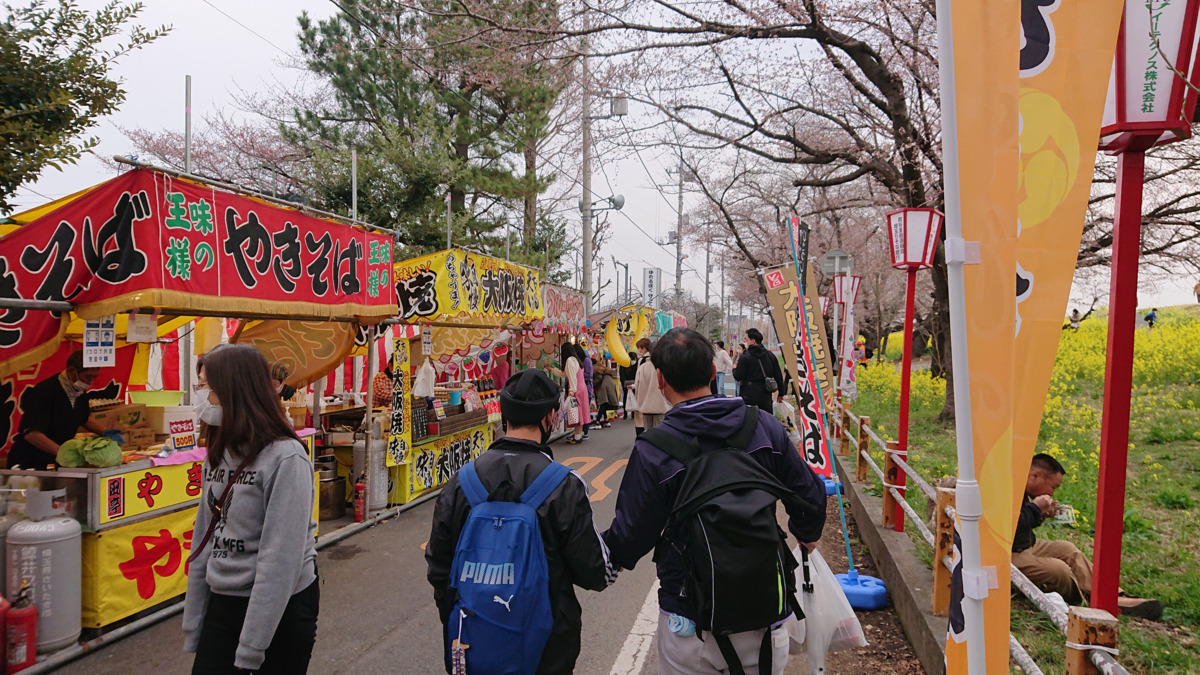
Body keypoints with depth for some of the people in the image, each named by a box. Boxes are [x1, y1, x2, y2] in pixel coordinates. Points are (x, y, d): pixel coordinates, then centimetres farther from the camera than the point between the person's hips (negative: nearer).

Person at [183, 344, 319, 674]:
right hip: (222, 606, 6)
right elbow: (204, 540, 9)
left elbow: (280, 560, -20)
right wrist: (192, 623, 8)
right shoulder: (218, 455, 5)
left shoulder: (286, 459, -18)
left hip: (281, 609, -6)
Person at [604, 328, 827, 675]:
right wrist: (807, 534, 25)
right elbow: (810, 494, 2)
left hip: (689, 621, -3)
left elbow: (631, 534, -10)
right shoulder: (765, 426, -7)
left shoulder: (652, 451, -18)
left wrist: (611, 555, 13)